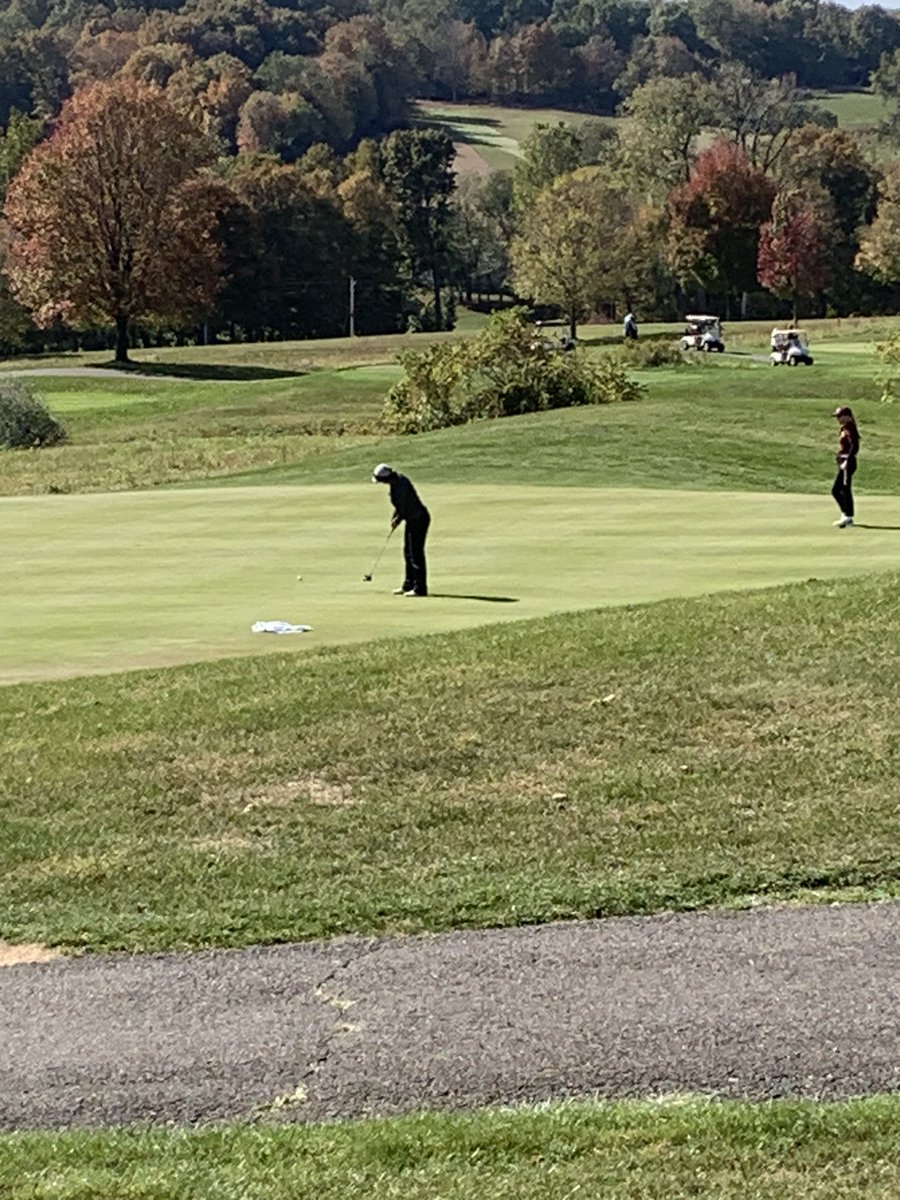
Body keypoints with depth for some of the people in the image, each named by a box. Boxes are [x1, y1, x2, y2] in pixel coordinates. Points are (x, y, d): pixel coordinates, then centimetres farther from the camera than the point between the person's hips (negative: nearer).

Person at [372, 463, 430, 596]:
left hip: (418, 519, -10)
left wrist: (397, 520, -2)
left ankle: (420, 588, -4)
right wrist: (394, 518, 8)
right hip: (413, 520, 10)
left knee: (416, 554, -7)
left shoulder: (400, 485, -25)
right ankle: (408, 585, 27)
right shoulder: (395, 482, 4)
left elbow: (404, 508, -19)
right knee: (408, 553, 17)